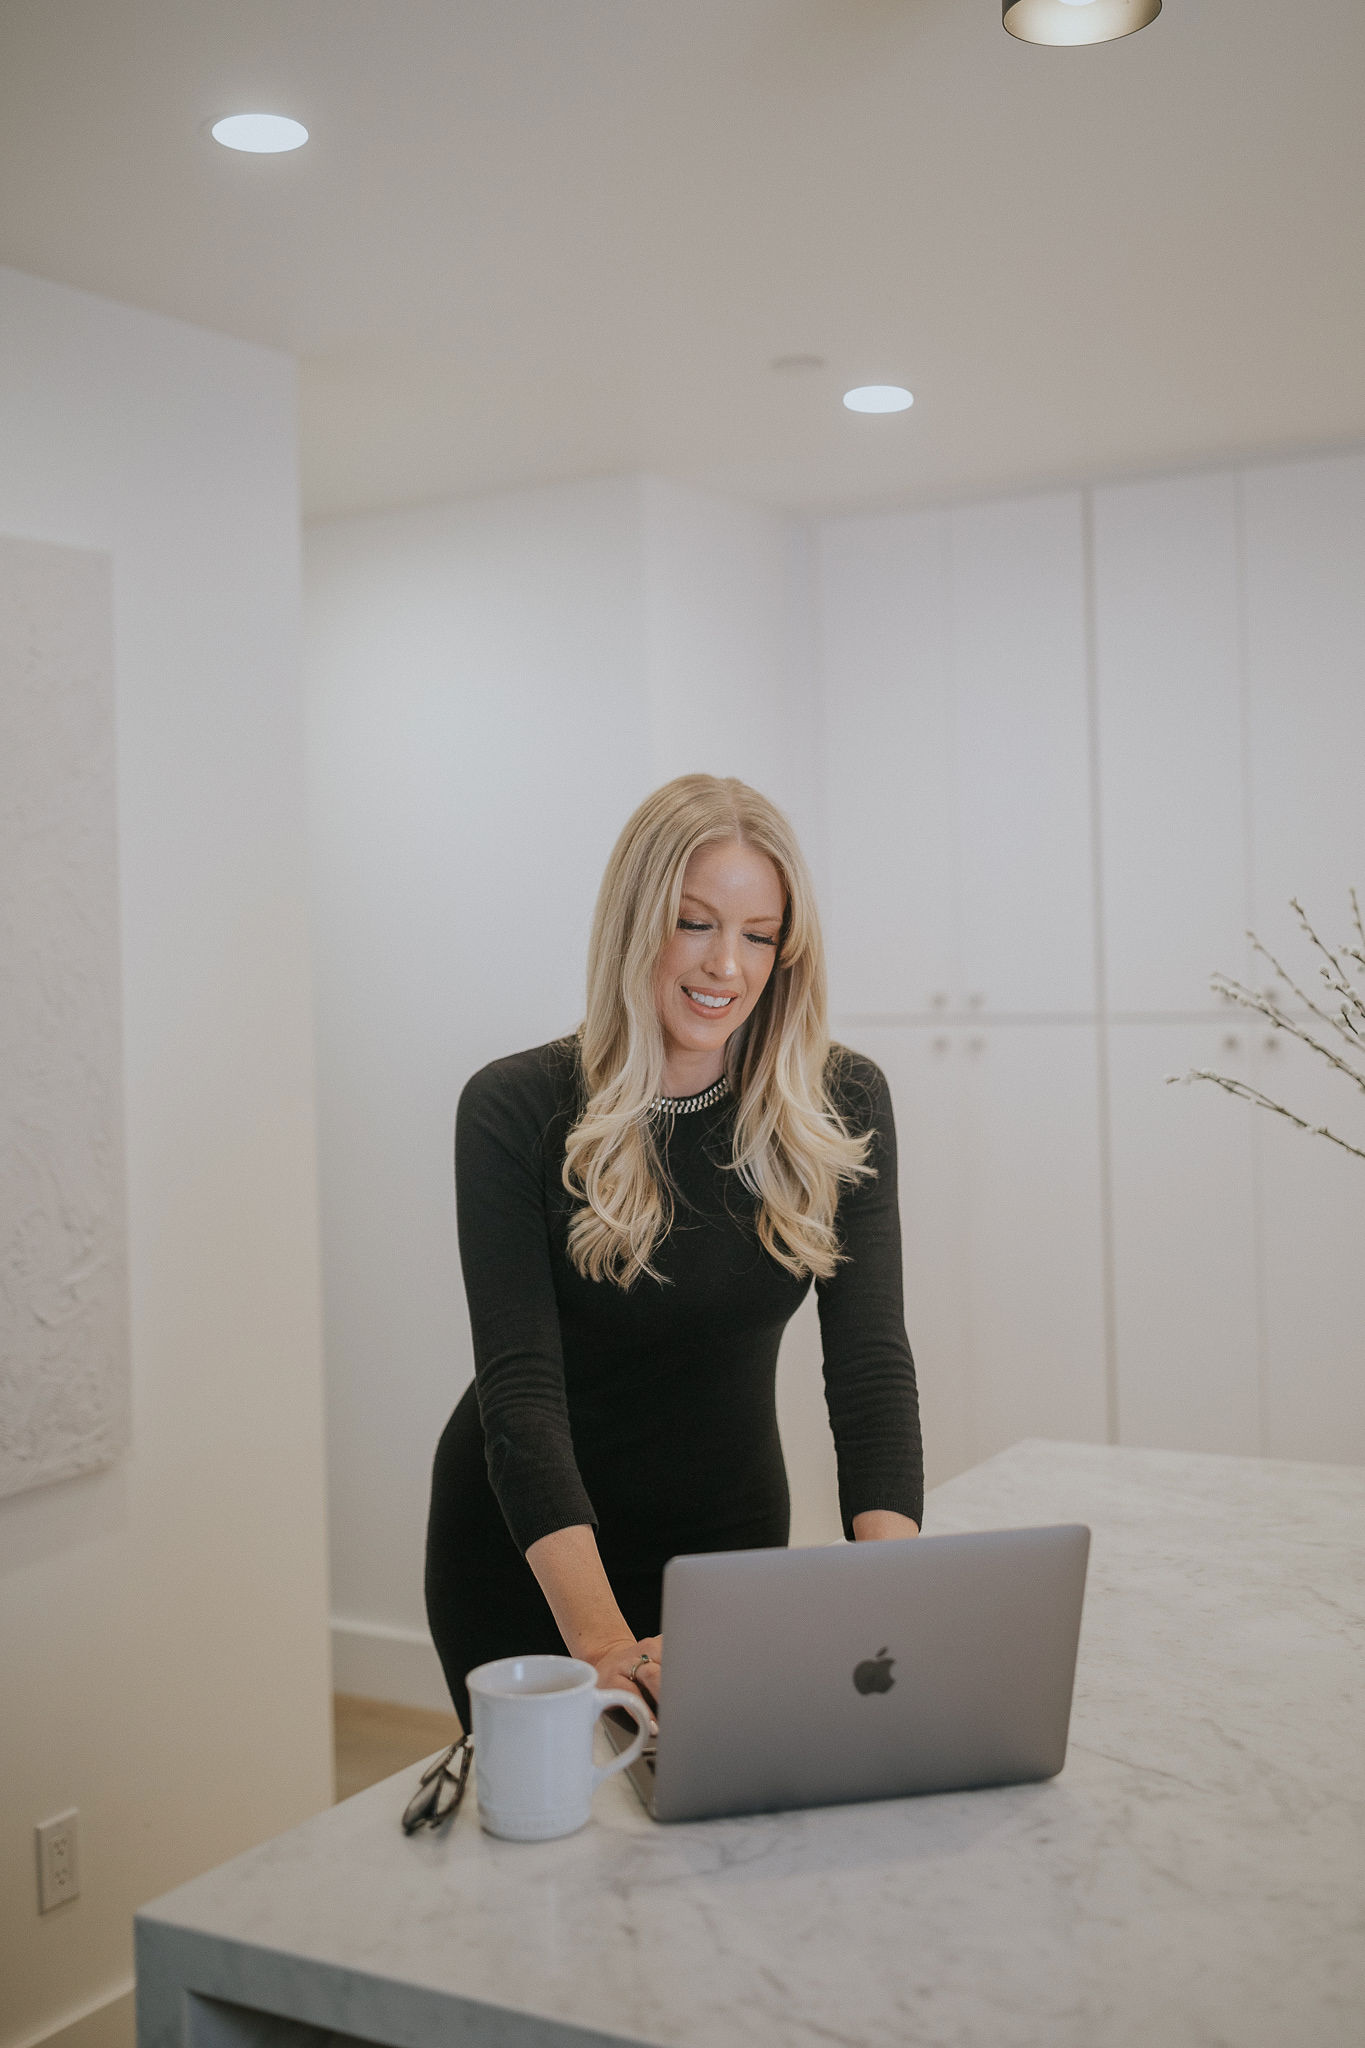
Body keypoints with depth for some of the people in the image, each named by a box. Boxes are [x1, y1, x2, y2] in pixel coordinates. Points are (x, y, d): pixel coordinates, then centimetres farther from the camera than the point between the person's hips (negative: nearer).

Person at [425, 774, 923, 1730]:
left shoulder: (839, 1107, -12)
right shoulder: (517, 1109, -19)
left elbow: (870, 1356, -19)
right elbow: (519, 1382, -25)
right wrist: (601, 1635, -38)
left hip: (730, 1541, 2)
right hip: (529, 1555, -2)